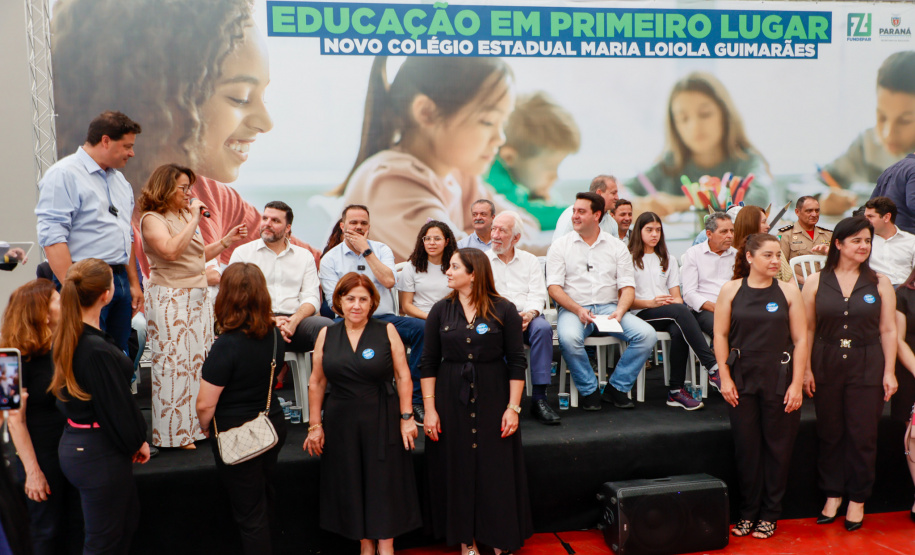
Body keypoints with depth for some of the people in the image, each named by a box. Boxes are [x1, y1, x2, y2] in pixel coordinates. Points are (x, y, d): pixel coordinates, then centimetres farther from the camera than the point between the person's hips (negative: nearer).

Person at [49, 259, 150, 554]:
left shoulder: (66, 338, 1)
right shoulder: (98, 350, -28)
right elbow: (116, 405, -20)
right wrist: (137, 442, -1)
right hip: (98, 453, -9)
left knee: (128, 518, 26)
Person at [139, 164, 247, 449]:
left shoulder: (185, 216, 17)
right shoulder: (152, 219, -7)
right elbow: (171, 250, -25)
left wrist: (227, 241, 16)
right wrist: (194, 220, -19)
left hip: (199, 296, 8)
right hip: (170, 299, -8)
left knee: (201, 361, 7)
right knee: (174, 364, -5)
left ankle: (197, 426, 16)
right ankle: (174, 434, 5)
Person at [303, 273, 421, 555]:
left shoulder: (387, 331, -3)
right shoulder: (327, 335, 3)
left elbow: (403, 376, -2)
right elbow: (316, 383, 5)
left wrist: (407, 417, -6)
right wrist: (314, 425, 3)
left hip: (382, 422, -2)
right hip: (340, 423, 2)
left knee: (384, 484, 5)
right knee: (350, 486, 10)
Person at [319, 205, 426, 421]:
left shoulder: (381, 250, 16)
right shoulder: (330, 259, 10)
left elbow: (389, 281, -5)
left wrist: (366, 250, -3)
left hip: (385, 318, 3)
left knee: (422, 328, -26)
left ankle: (415, 398, -22)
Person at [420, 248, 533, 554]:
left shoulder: (504, 310, -4)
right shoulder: (441, 311, 2)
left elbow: (517, 362, -3)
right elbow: (428, 363, 2)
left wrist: (513, 407, -7)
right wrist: (429, 409, -3)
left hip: (492, 400, -2)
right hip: (451, 402, 2)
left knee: (496, 471, 4)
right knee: (457, 471, 8)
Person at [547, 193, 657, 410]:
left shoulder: (617, 246, 12)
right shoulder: (561, 245, 6)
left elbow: (627, 287, 6)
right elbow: (554, 286, -3)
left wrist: (619, 311, -15)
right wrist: (578, 310, -18)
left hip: (609, 307, 2)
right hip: (573, 309, -2)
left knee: (647, 334, -21)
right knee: (568, 337, -36)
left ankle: (616, 388, -4)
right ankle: (589, 391, -11)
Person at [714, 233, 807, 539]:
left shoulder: (788, 291, 1)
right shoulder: (731, 290, 1)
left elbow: (801, 340, -1)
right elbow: (720, 335, 1)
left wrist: (797, 384, -7)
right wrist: (725, 377, -5)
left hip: (779, 380, 0)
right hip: (742, 380, 0)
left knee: (777, 447, 6)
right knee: (746, 447, 6)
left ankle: (770, 514, 21)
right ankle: (748, 511, 21)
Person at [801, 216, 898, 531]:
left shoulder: (879, 283, 2)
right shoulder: (816, 282, 1)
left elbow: (888, 330, 2)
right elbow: (807, 329, 2)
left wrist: (889, 372, -2)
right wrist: (806, 369, -2)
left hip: (867, 368, 0)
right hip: (826, 366, 0)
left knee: (863, 436, 5)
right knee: (830, 434, 9)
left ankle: (857, 499, 19)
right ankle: (833, 494, 23)